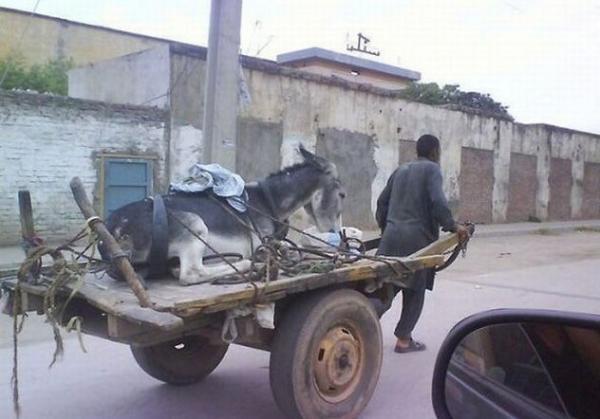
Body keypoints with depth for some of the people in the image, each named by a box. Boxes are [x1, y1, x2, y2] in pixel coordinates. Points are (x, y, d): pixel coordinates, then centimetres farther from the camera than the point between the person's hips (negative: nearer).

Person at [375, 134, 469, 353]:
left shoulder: (400, 170, 19)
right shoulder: (432, 169, 0)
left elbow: (382, 201, 20)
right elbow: (437, 202, -14)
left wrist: (385, 228, 30)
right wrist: (452, 226, -5)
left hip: (392, 235, 6)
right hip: (417, 238, -6)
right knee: (415, 290, 6)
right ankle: (403, 339, 12)